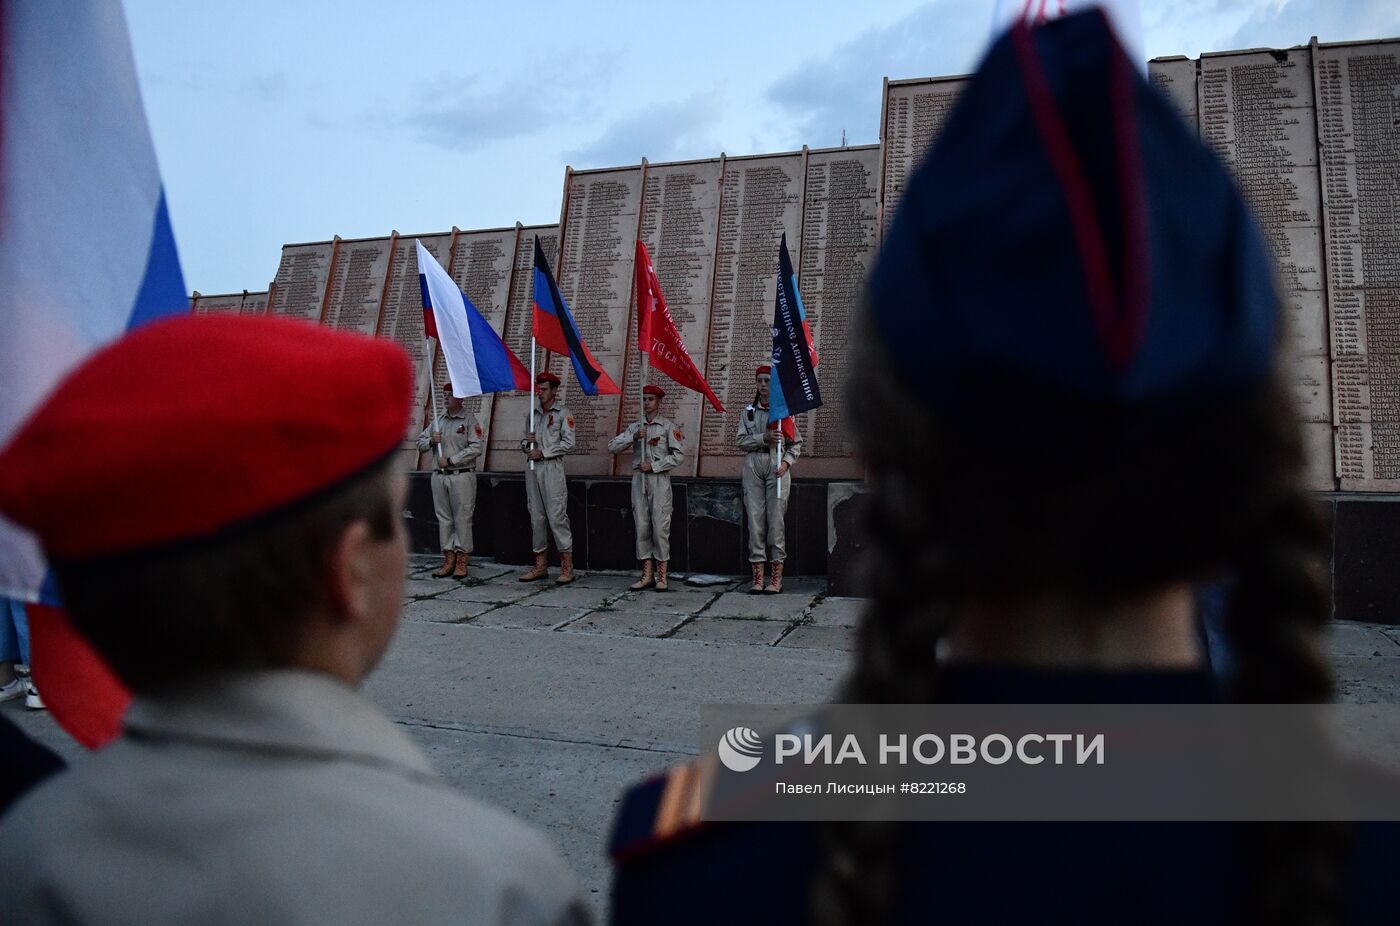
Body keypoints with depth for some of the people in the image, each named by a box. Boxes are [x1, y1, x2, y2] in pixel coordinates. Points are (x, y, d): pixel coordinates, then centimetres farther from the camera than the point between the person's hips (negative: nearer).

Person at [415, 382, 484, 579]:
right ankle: (448, 559, 12)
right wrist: (431, 441, -4)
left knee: (462, 518, -3)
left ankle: (462, 561, 2)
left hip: (461, 476, -6)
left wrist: (450, 460, -14)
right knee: (444, 519, 7)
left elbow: (475, 449, -11)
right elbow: (420, 443, 19)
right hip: (439, 476, 6)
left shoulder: (469, 420, -1)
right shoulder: (438, 421, 17)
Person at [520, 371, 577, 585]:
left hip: (551, 467, -6)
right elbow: (524, 442, 22)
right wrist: (526, 443, -1)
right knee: (536, 517, 8)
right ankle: (540, 565, 14)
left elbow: (568, 444, -8)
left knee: (557, 516, -10)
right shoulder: (534, 413, 18)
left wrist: (543, 452, -11)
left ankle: (567, 567, -6)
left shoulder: (562, 413, 0)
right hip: (532, 467, 6)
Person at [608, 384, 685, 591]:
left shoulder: (668, 426, 1)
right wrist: (633, 438, -10)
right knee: (642, 526, 4)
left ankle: (662, 575, 1)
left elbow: (678, 455, -7)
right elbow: (612, 447, 5)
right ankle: (647, 575, 10)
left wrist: (654, 466, -12)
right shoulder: (635, 427, 13)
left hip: (659, 479, -4)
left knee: (660, 526, -6)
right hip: (638, 478, 4)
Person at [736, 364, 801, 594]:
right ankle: (758, 576, 2)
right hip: (753, 467, 2)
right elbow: (740, 440, 4)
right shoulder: (748, 412, 13)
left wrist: (786, 462, -10)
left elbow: (796, 443, 7)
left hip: (776, 467, -2)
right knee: (755, 519, -2)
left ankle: (777, 577, 0)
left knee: (776, 520, -4)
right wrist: (764, 438, -11)